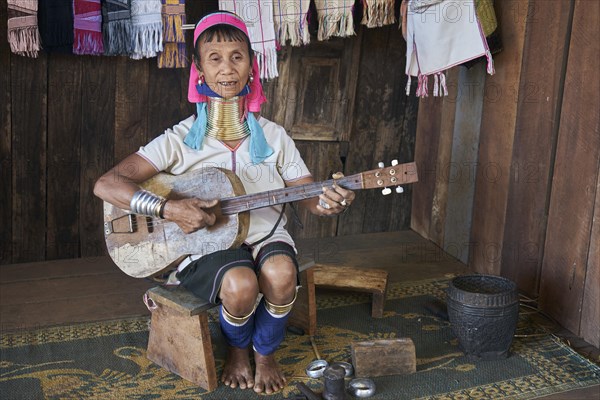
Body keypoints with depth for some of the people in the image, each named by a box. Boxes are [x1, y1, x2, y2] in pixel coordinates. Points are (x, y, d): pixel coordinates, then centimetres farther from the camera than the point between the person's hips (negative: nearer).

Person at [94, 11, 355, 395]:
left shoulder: (273, 137, 2)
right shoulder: (181, 140, -7)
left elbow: (309, 196, 2)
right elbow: (106, 185, -14)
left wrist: (330, 201, -23)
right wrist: (169, 208, -28)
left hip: (266, 237, 2)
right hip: (205, 246, -2)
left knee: (281, 272, -32)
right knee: (240, 283, -34)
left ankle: (266, 352, 1)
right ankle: (237, 349, 4)